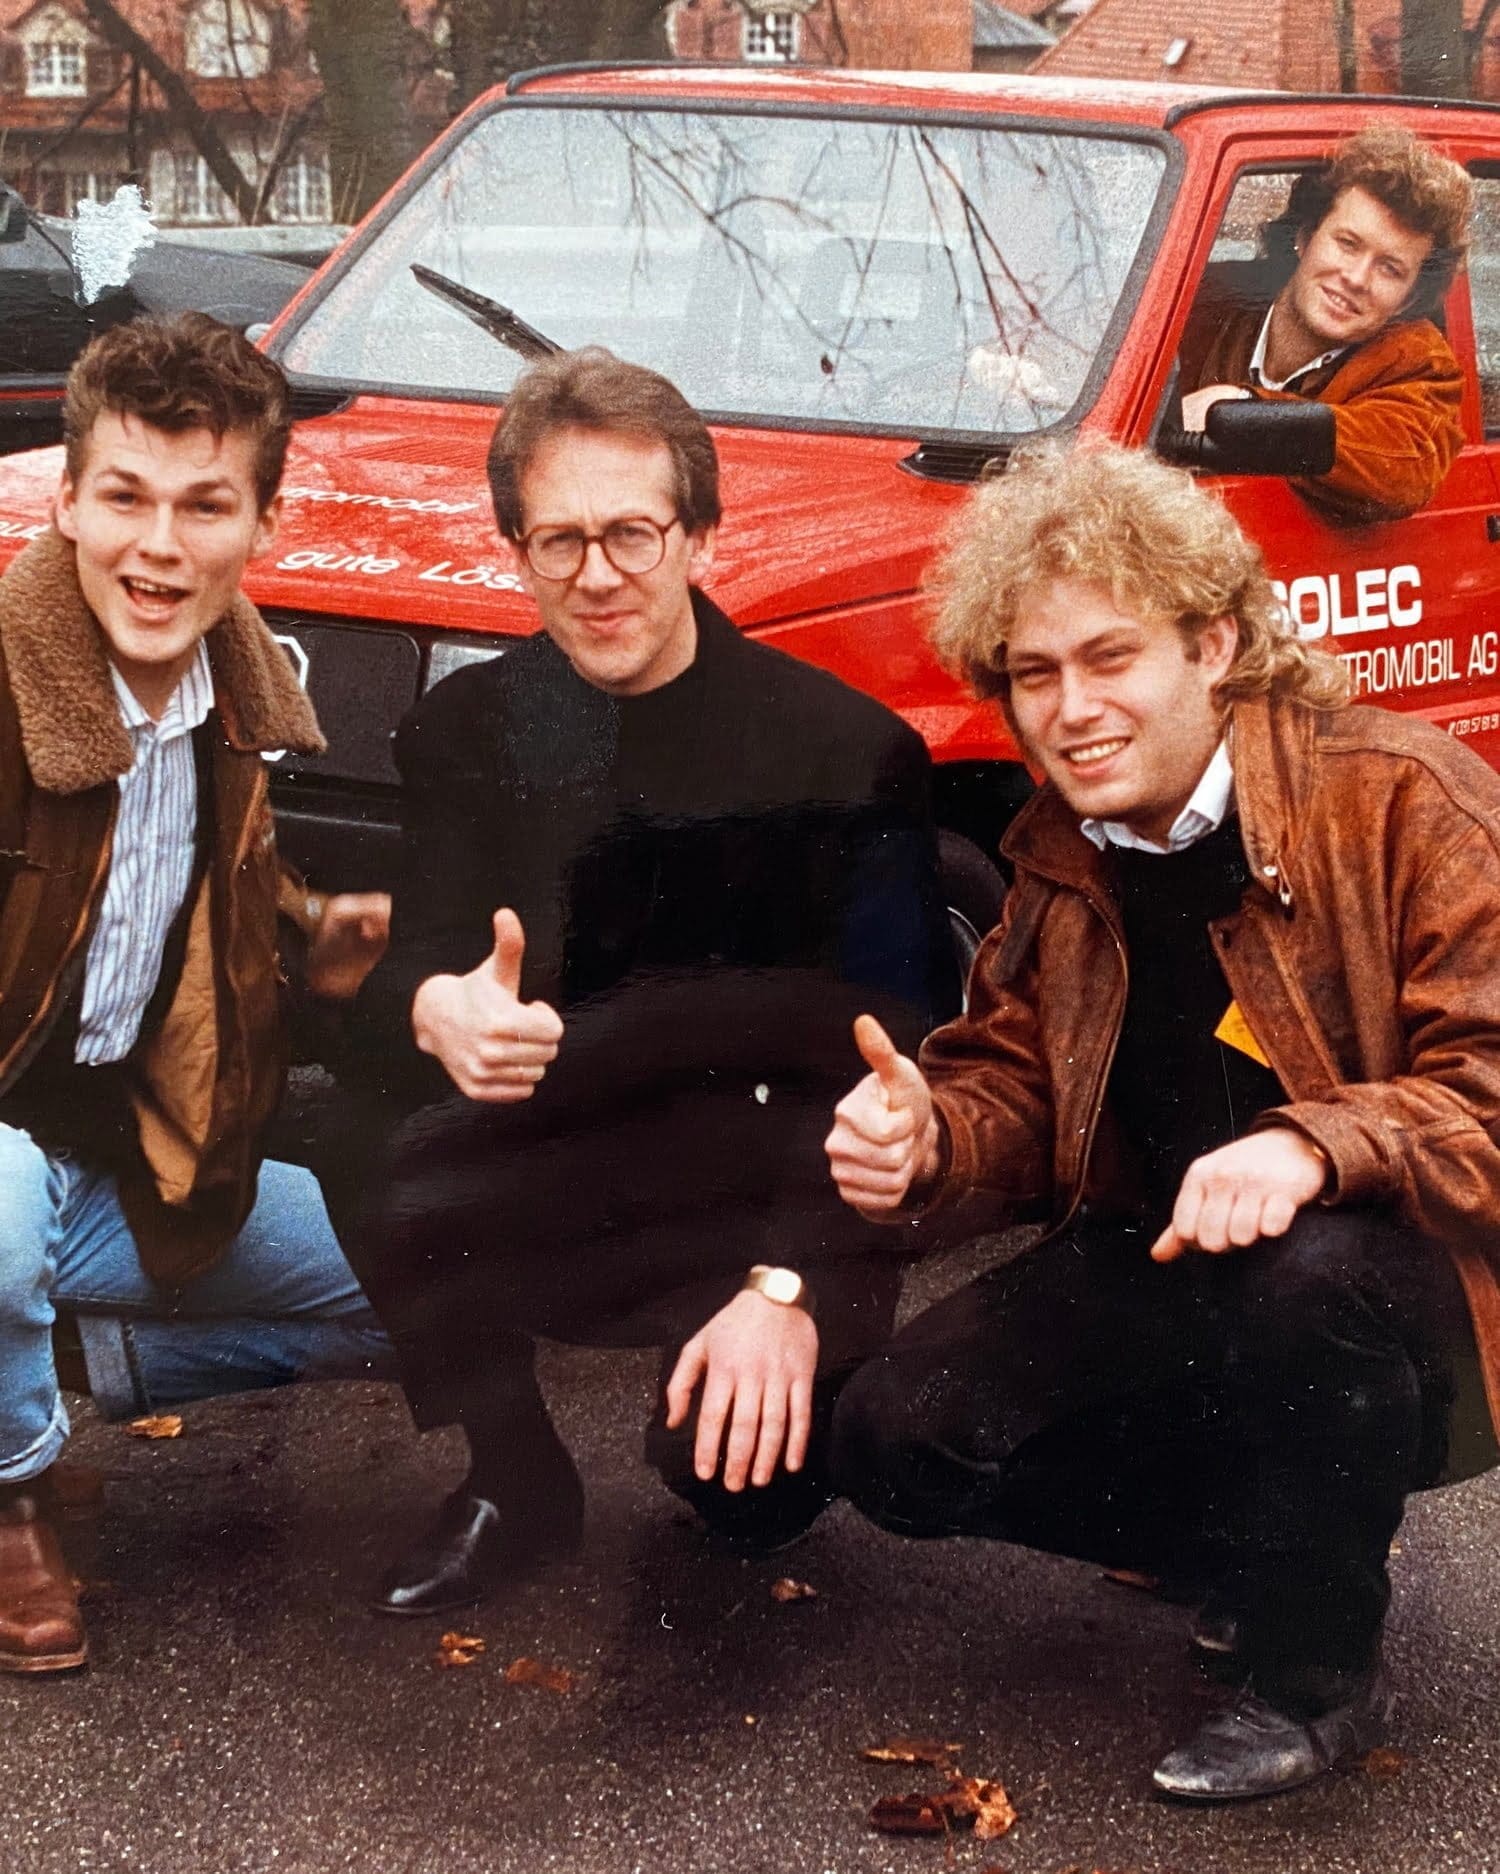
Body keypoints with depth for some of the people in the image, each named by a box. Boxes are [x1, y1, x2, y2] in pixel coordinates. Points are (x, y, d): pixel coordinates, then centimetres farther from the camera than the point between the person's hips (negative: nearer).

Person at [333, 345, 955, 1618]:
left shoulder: (851, 751, -11)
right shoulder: (469, 733, 2)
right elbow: (405, 970, -8)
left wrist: (789, 1288, -29)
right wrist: (434, 1013, -35)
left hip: (765, 1199, -3)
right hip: (552, 1201, 3)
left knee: (749, 1480, -29)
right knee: (371, 1143, -27)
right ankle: (513, 1488, -2)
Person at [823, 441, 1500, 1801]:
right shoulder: (1062, 862, 5)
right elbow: (1013, 1092, 7)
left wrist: (1311, 1150, -41)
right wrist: (929, 1140, -18)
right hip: (1168, 1281, 6)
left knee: (1310, 1276, -40)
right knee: (898, 1440, -10)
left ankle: (1319, 1672, -13)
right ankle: (1260, 1552, 11)